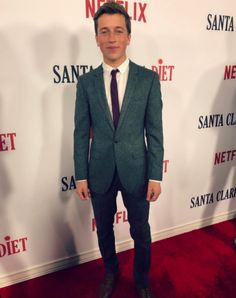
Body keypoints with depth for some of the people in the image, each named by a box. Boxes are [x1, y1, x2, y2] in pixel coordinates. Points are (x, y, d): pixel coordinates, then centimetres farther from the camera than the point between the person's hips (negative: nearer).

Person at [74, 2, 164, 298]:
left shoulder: (148, 79, -5)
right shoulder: (86, 81, -2)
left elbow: (154, 131, -5)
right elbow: (81, 133, -1)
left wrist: (155, 176, -7)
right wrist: (81, 176, -1)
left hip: (135, 170, -1)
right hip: (100, 172, 2)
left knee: (140, 230, 16)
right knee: (104, 229, 19)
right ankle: (110, 272, 48)